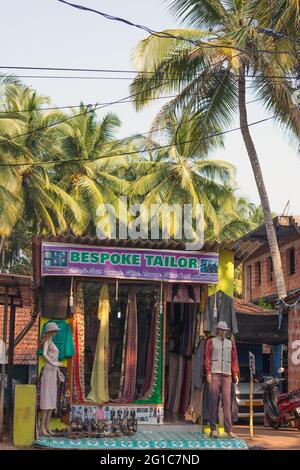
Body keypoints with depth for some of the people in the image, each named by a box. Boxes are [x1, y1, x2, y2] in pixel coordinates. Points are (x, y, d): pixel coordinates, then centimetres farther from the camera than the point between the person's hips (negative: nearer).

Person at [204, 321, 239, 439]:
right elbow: (207, 357, 3)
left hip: (227, 375, 2)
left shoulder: (231, 343, 18)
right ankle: (213, 429, -1)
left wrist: (235, 374, 4)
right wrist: (208, 373, -7)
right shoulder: (211, 341, 10)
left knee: (227, 402, -3)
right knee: (213, 401, -4)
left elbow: (234, 359, 14)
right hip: (214, 374, -2)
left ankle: (229, 430, -5)